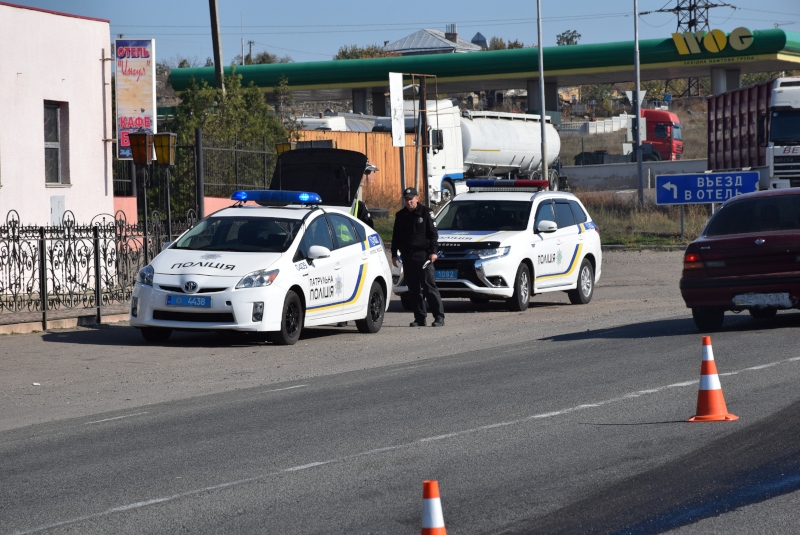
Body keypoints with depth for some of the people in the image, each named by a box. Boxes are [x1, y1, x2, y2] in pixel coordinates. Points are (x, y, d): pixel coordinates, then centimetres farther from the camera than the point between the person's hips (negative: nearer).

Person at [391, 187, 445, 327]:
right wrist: (394, 254, 14)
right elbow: (396, 236, 20)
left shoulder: (426, 212, 0)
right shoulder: (400, 215, 14)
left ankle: (439, 317, -7)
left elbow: (433, 233, -2)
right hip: (407, 256, 5)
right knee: (414, 289, 4)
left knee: (429, 286, -8)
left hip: (423, 254, -5)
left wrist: (433, 251, -10)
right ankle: (420, 318, 8)